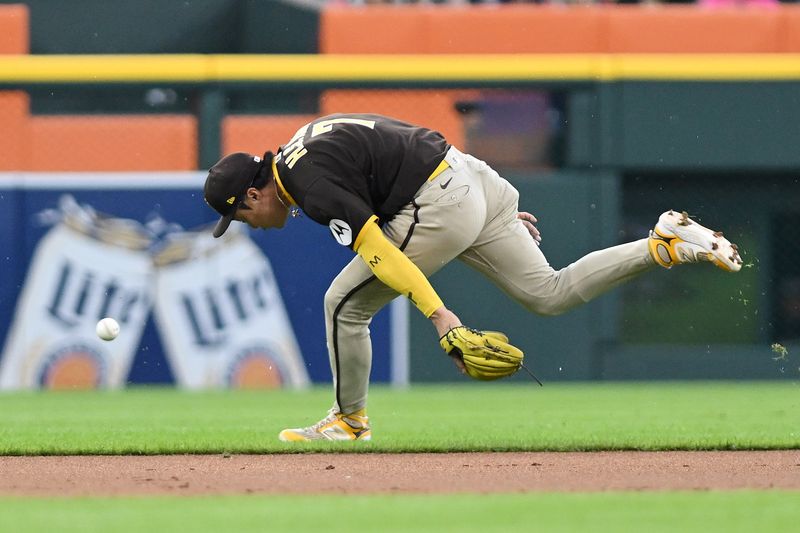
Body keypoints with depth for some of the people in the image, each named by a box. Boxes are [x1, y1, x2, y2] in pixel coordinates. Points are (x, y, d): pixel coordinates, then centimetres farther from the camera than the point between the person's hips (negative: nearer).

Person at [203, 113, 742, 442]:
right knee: (550, 293, 13)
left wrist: (439, 315, -29)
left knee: (345, 304, 0)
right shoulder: (303, 150, 18)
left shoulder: (312, 185, -12)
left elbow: (378, 250, -23)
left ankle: (349, 420, 14)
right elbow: (405, 148, 23)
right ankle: (667, 244, 4)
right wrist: (498, 214, 26)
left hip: (440, 208, -10)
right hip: (468, 174, 10)